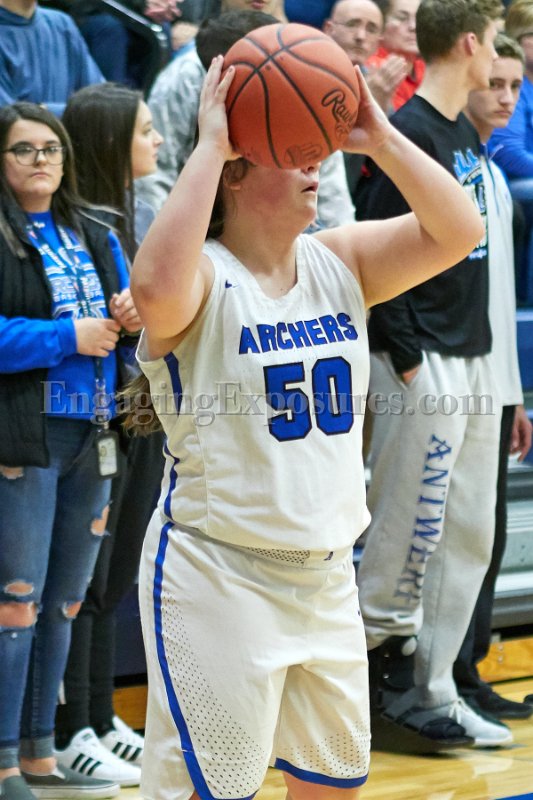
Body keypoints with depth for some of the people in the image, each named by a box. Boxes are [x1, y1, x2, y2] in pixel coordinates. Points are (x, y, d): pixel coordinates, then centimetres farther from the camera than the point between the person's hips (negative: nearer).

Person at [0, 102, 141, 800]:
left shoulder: (95, 238, 14)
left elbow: (119, 328, 21)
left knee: (62, 603, 12)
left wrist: (133, 319, -1)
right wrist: (68, 337, -18)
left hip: (91, 435, 7)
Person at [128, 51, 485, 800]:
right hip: (218, 577, -7)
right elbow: (157, 288, -38)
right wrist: (208, 144, -32)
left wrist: (379, 137, -14)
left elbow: (456, 232, -5)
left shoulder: (340, 261, 4)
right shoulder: (203, 278, -14)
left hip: (326, 574, 7)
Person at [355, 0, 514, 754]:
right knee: (409, 540, -3)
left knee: (469, 539, 12)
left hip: (474, 364, 9)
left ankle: (430, 693, 19)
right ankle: (386, 689, 7)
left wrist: (481, 353, 14)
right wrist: (407, 360, -18)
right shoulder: (410, 133, -14)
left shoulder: (466, 134, 13)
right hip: (425, 370, -9)